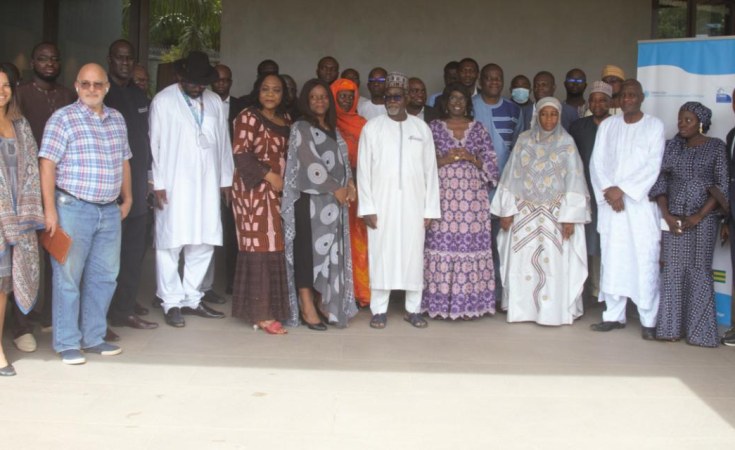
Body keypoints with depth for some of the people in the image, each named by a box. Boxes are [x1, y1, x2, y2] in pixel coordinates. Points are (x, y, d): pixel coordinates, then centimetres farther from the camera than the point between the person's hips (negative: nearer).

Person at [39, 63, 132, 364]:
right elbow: (47, 165, -10)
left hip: (109, 211, 6)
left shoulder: (117, 119, 12)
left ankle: (93, 337, 22)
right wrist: (50, 209, -15)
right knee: (68, 277, 1)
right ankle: (67, 343, 11)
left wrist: (127, 197, 17)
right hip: (73, 209, -6)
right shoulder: (63, 119, -6)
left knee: (104, 276, 10)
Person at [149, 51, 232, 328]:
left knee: (203, 244, 7)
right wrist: (158, 183, -7)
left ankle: (192, 299, 18)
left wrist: (226, 179, 11)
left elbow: (223, 143, 14)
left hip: (207, 185, 5)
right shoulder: (163, 101, -2)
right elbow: (155, 144, -3)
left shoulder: (215, 102, 12)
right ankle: (172, 302, 7)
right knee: (170, 244, -2)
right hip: (174, 185, -4)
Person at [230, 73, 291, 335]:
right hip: (254, 190, -6)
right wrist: (269, 176, -15)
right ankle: (260, 313, -4)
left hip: (279, 192, 6)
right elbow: (240, 154, -11)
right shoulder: (248, 117, -4)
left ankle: (274, 305, 13)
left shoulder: (286, 119, 17)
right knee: (259, 246, -7)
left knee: (276, 247, 4)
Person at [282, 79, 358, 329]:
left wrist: (349, 185, -1)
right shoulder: (301, 128, -2)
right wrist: (336, 189, -12)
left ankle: (326, 304, 10)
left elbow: (342, 160, 17)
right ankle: (307, 307, -6)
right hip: (310, 198, -7)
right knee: (308, 250, -7)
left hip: (335, 200, 7)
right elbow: (310, 163, -11)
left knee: (331, 252, 5)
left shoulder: (333, 130, 19)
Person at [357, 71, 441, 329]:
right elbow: (363, 170, 0)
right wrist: (367, 207, -7)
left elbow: (430, 170, 6)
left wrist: (430, 209, 1)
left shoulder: (422, 129, 7)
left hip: (413, 204, 1)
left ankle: (413, 309, 13)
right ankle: (379, 310, 9)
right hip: (382, 204, -1)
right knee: (381, 255, 1)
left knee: (413, 255, 4)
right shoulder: (372, 128, 3)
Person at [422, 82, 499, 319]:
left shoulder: (478, 128, 10)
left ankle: (469, 302, 5)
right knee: (443, 243, -5)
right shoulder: (434, 127, 8)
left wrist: (471, 158, -9)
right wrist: (444, 160, -11)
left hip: (473, 195, 1)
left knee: (471, 243, -2)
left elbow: (491, 162, 8)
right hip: (443, 195, -1)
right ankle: (441, 303, 2)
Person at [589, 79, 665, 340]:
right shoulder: (607, 126, 11)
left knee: (644, 261, -6)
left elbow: (653, 166, -6)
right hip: (611, 203, 3)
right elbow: (597, 162, 6)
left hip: (642, 203, -3)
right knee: (612, 259, 3)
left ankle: (649, 321, -1)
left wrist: (622, 189, -13)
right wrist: (608, 191, -9)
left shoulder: (654, 126, 2)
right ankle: (614, 315, 10)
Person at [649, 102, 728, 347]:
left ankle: (699, 330, 5)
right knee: (672, 270, 1)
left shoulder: (716, 147, 2)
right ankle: (670, 327, 9)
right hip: (673, 218, 2)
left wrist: (700, 216, -12)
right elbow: (660, 180, 6)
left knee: (699, 271, -1)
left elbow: (722, 185, -4)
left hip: (703, 218, -2)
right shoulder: (672, 146, 9)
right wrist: (666, 214, -5)